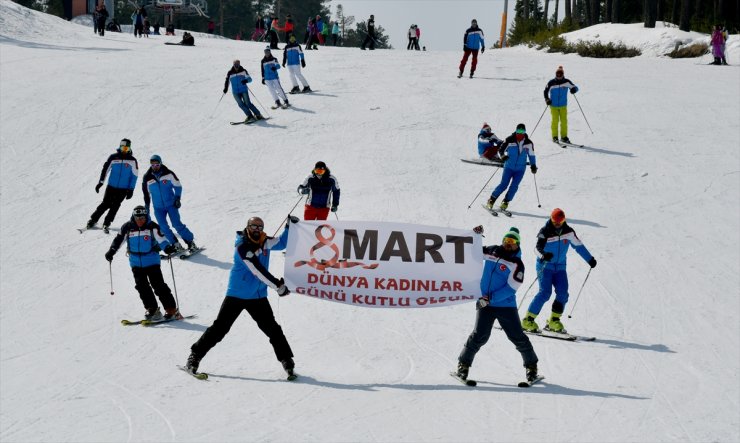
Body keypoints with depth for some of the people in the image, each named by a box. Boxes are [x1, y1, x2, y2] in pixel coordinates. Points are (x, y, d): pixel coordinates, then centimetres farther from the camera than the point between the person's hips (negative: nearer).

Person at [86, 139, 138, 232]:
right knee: (106, 204, -2)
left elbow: (134, 175, 2)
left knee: (115, 206, -5)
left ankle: (106, 223, 4)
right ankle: (93, 220, 10)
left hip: (123, 189, 0)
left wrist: (131, 189, -1)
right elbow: (105, 169, 3)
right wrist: (100, 182, -2)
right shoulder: (113, 157, -2)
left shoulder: (132, 160, -3)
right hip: (111, 186, 0)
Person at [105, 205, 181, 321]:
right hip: (136, 263, 4)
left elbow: (161, 239, -18)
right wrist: (112, 251, -10)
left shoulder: (152, 227, -11)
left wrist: (167, 247, -37)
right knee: (142, 286, -1)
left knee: (158, 285, -8)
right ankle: (152, 310, 9)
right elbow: (118, 240, 2)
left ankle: (172, 310, -4)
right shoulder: (128, 227, -3)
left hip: (152, 261, -4)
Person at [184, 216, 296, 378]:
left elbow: (282, 243, 22)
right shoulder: (242, 247, -17)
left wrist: (290, 226, 7)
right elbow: (258, 270, -24)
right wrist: (278, 285, -25)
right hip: (237, 295, -5)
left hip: (258, 297, 5)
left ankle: (286, 359, 9)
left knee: (272, 329, 0)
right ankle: (195, 355, 3)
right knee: (219, 328, -5)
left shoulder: (264, 242, 4)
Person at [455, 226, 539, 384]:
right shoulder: (492, 251, 7)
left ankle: (531, 366, 16)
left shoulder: (517, 264, -5)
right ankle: (463, 364, 4)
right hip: (484, 303, 2)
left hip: (506, 306, -2)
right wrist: (475, 236, 5)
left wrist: (491, 298, -18)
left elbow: (511, 288, -13)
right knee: (480, 336, -9)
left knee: (517, 337, 0)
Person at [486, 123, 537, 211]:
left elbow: (531, 155, 13)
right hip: (509, 167, -2)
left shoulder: (528, 143, -2)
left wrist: (533, 166, 9)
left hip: (520, 169, 2)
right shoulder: (510, 140, -10)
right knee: (504, 185, -9)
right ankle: (491, 200, 2)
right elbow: (501, 150, -5)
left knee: (514, 186, -9)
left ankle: (505, 202, 4)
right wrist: (502, 156, -25)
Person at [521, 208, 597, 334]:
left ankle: (554, 322, 6)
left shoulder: (568, 231, 0)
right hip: (545, 265, -5)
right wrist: (543, 255, -49)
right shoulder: (545, 232, -14)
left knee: (563, 294, -7)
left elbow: (578, 245, 11)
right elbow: (538, 247, -27)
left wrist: (590, 259, 13)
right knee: (545, 293, -18)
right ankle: (528, 321, -14)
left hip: (560, 267, 5)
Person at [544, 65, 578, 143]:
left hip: (563, 105, 1)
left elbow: (574, 87, 1)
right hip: (554, 106, -1)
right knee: (555, 120, -6)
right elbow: (546, 91, 3)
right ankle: (555, 137, 4)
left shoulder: (567, 82, -4)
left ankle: (564, 136, 9)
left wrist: (574, 89, -22)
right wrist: (547, 99, -10)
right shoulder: (551, 83, -6)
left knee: (564, 121, -1)